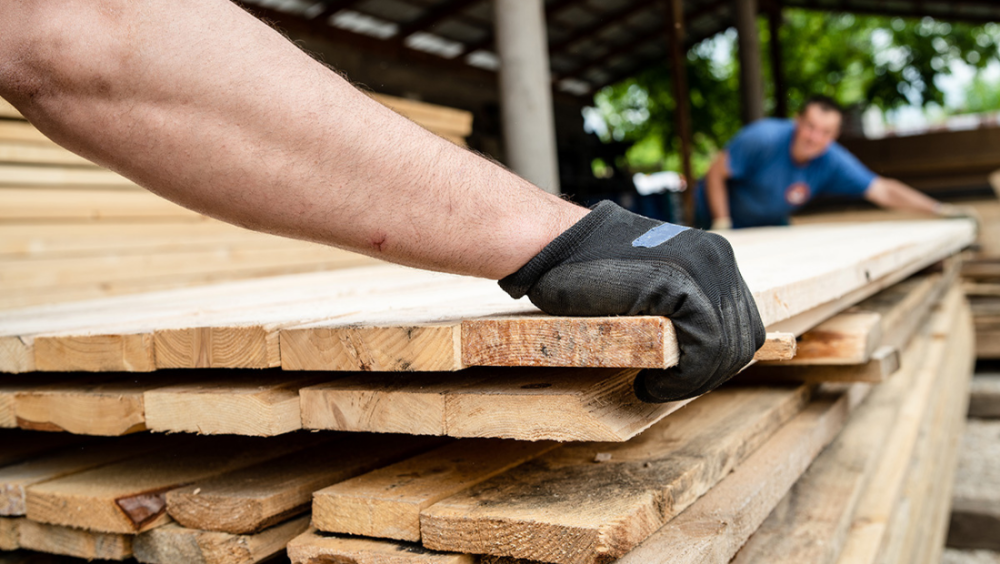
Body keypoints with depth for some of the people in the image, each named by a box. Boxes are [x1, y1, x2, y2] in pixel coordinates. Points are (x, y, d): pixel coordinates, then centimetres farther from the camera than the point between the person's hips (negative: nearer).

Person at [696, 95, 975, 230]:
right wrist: (722, 226, -25)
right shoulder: (764, 138, -32)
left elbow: (883, 190, -14)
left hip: (770, 224, 5)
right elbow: (716, 173, -24)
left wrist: (940, 209, -19)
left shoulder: (833, 161, -18)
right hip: (720, 214, -5)